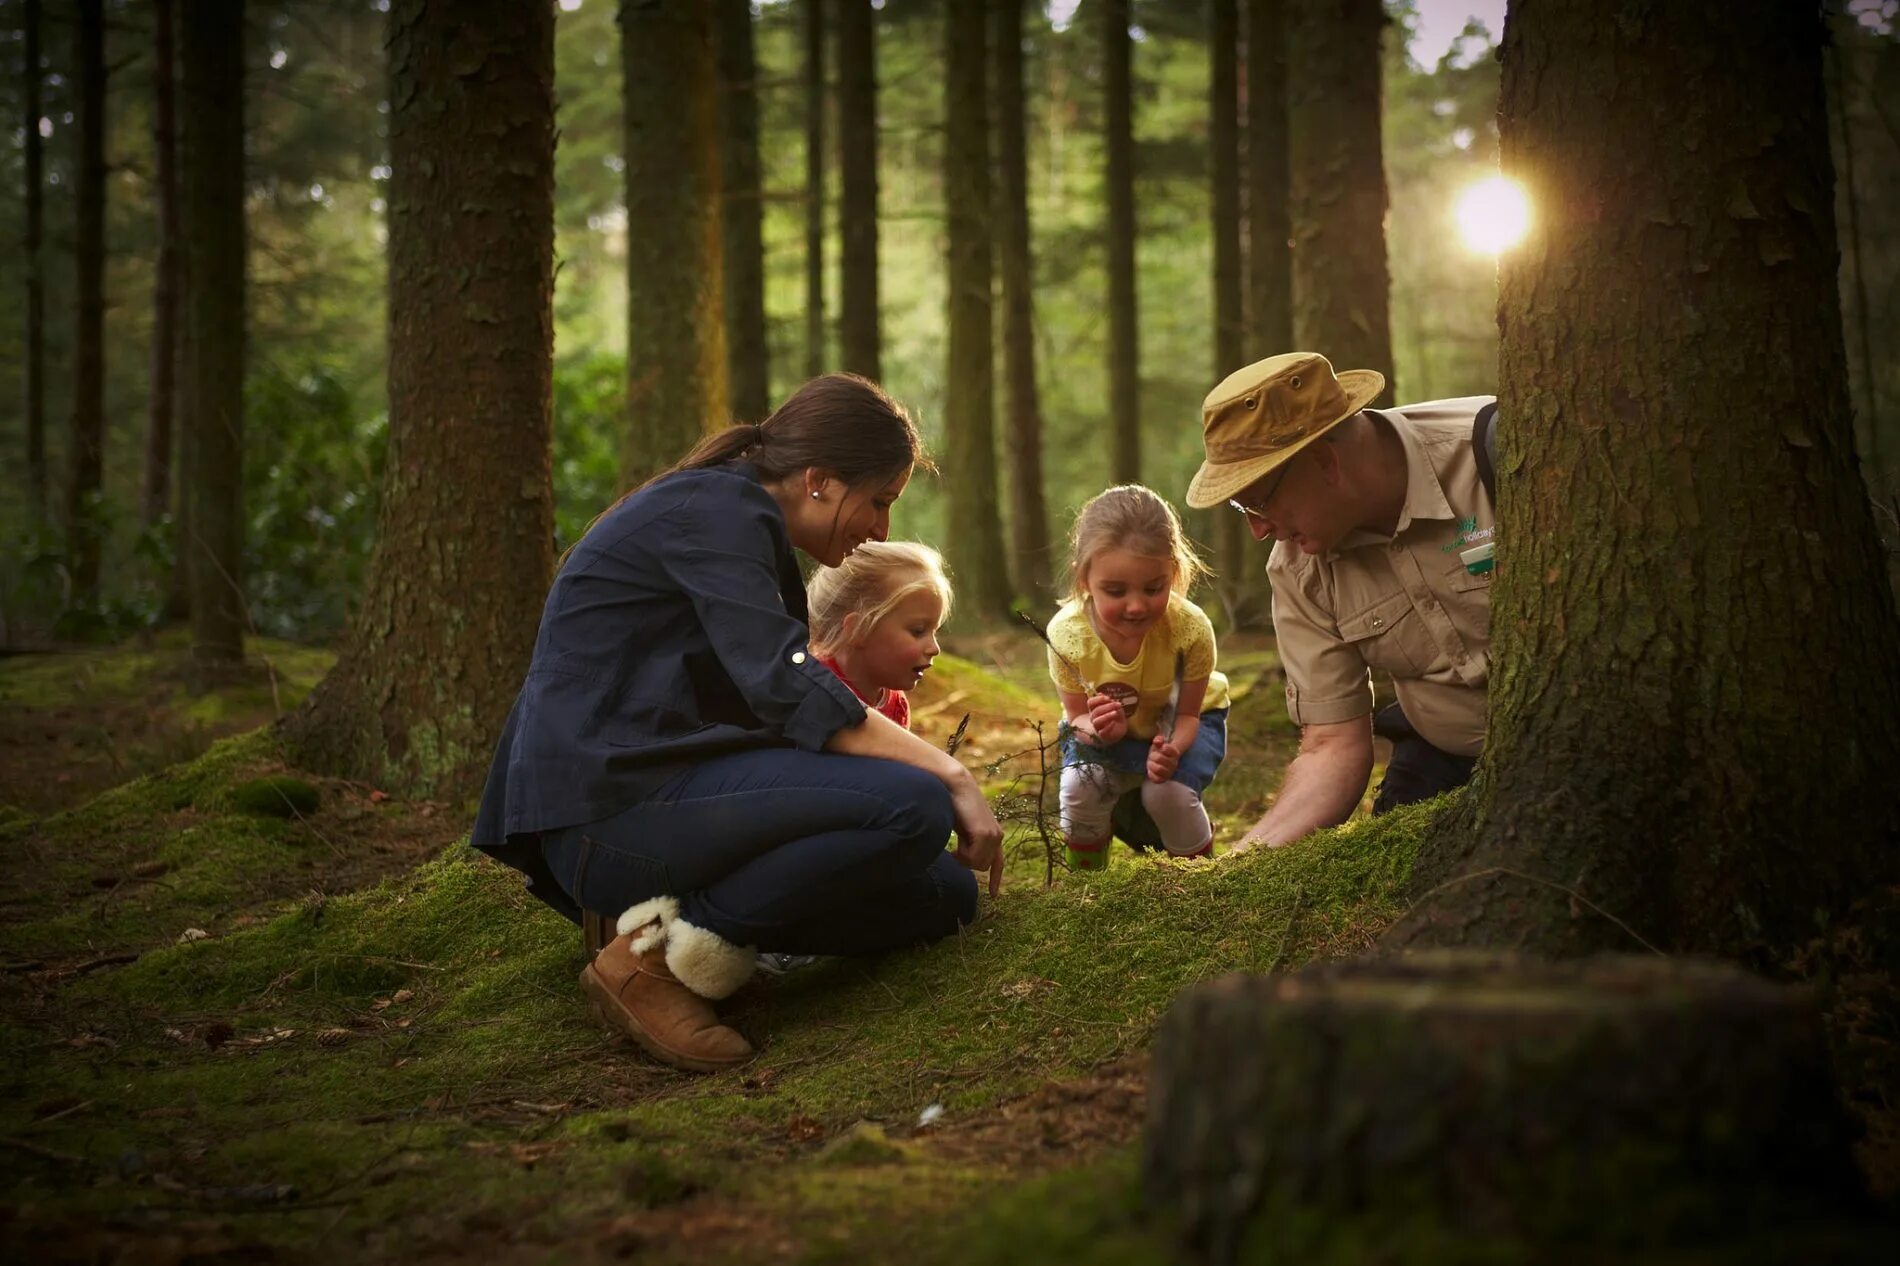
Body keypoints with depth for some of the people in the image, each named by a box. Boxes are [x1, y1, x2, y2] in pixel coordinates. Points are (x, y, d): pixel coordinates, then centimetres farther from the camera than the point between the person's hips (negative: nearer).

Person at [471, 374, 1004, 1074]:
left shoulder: (743, 520, 22)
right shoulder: (712, 508, -9)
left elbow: (763, 695, 23)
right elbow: (788, 692, -21)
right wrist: (950, 776, -18)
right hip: (611, 804, -10)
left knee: (946, 894, 2)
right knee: (912, 807, -24)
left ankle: (674, 919, -1)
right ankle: (657, 956, -16)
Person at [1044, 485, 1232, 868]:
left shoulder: (1191, 629, -34)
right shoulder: (1066, 634, -30)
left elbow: (1188, 714, -20)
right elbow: (1077, 715, -15)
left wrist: (1171, 750, -43)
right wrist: (1099, 730, -39)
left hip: (1179, 726, -1)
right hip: (1104, 727, 1)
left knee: (1168, 791, -27)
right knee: (1081, 787, -25)